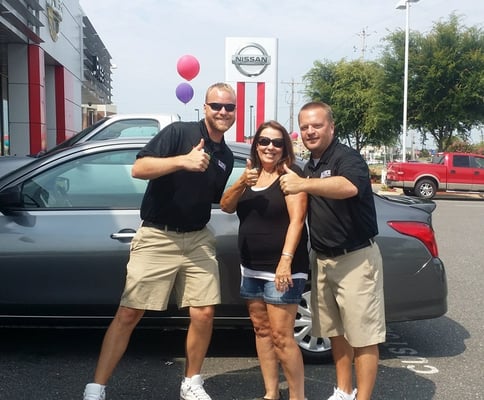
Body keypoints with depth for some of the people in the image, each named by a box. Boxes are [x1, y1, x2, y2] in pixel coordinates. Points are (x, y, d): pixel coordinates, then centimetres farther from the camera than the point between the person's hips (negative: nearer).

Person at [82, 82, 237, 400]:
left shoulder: (226, 157, 11)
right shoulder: (179, 132, -9)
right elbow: (138, 169, -19)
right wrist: (183, 160, -31)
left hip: (198, 239, 5)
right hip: (157, 237, -5)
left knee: (204, 314, 1)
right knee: (129, 314, -2)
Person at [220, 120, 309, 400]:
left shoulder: (291, 175, -9)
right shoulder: (251, 175, 13)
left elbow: (297, 220, -18)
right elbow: (226, 207, 4)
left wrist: (286, 260, -28)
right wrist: (241, 183, -14)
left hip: (281, 268, -7)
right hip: (251, 268, 7)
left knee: (281, 336, -8)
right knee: (262, 330, 12)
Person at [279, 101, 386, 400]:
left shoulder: (347, 157, -15)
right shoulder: (309, 166, 12)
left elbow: (349, 186, -39)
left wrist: (303, 184, -44)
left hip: (356, 258, -8)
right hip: (322, 259, 9)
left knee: (362, 334, -1)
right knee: (336, 331, 16)